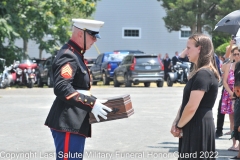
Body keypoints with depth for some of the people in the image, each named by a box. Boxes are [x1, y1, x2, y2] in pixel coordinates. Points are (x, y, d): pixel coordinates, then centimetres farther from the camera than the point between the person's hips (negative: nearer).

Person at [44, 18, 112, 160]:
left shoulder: (76, 55, 18)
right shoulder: (68, 56, -15)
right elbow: (62, 88, -26)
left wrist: (94, 101, 10)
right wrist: (91, 103, -25)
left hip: (76, 124, 11)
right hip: (68, 124, -11)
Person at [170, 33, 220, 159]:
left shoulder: (203, 74, -18)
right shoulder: (199, 73, 16)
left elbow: (192, 107, -23)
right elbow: (186, 102, 16)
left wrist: (179, 126, -9)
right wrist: (176, 122, 4)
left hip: (198, 127, -10)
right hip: (195, 126, 10)